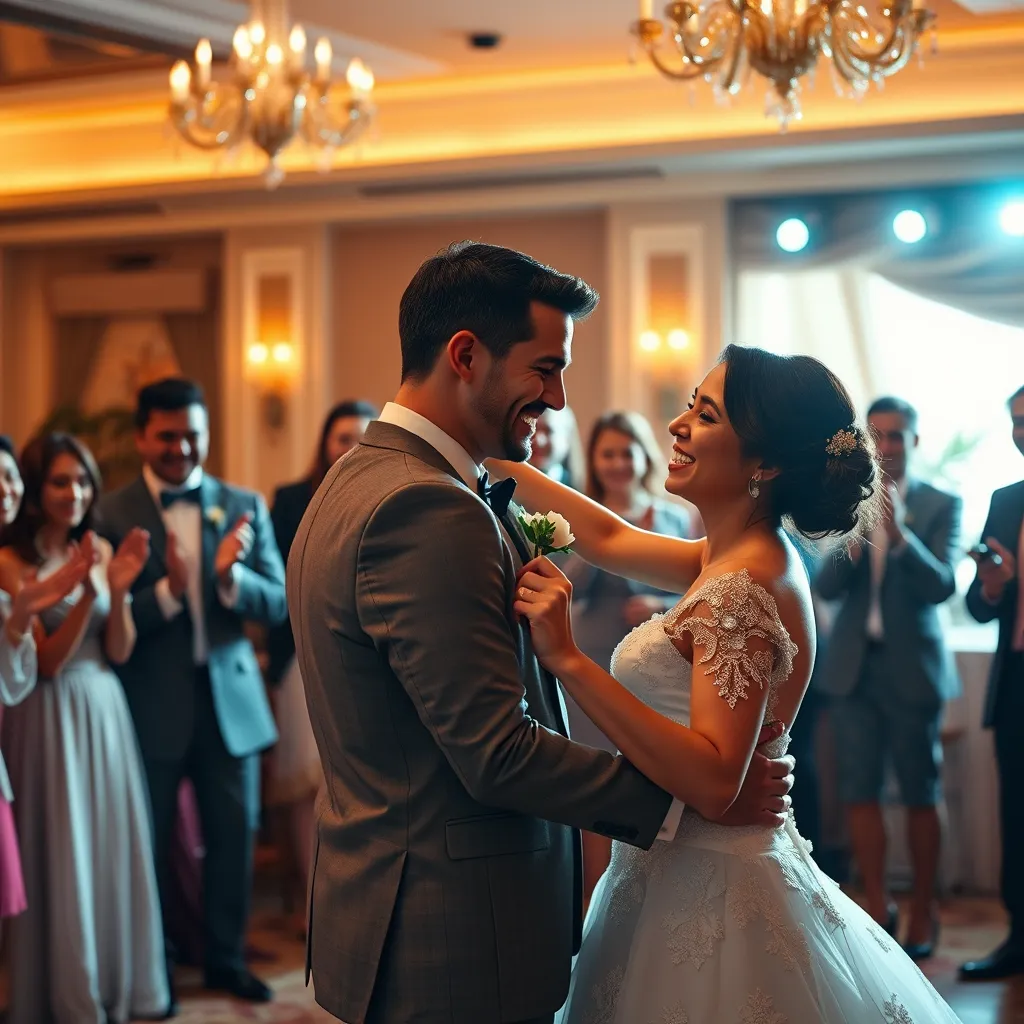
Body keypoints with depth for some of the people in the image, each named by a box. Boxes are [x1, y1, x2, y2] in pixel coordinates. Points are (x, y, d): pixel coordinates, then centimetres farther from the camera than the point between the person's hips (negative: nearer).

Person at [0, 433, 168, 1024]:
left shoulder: (99, 550, 4)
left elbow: (119, 651, 3)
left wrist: (118, 591, -14)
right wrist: (88, 594, -26)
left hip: (105, 713, 5)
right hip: (50, 721, -5)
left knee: (113, 848, 11)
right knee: (63, 857, 3)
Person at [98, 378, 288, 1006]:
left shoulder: (245, 507, 3)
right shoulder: (113, 514, -7)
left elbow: (279, 605, -3)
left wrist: (232, 578, -21)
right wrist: (166, 591, -27)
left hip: (232, 699, 3)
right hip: (153, 706, -2)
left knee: (235, 836, 10)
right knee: (150, 841, 10)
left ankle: (226, 958, 27)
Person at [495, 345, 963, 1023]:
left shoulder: (745, 588, -22)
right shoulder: (741, 559, 5)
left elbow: (713, 781, -30)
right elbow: (609, 538, 19)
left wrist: (569, 660, -33)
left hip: (707, 903, -9)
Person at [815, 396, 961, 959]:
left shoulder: (941, 506, -2)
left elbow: (942, 586, -14)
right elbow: (826, 587, -1)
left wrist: (900, 533, -29)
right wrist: (853, 540, -21)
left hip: (911, 667, -3)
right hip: (854, 665, 3)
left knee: (919, 794, 4)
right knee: (859, 788, 3)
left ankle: (924, 912, 14)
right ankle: (878, 906, 13)